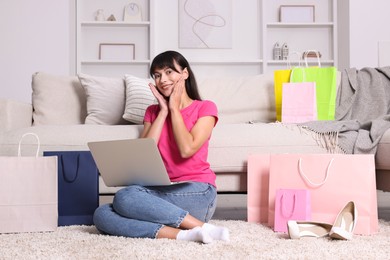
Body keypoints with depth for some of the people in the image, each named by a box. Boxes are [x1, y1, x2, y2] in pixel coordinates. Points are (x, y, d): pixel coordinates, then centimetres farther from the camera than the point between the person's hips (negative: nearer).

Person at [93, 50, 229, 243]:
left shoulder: (205, 108, 5)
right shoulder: (153, 111, 18)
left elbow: (187, 149, -11)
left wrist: (174, 108, 0)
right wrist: (163, 111, 5)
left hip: (196, 193, -5)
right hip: (162, 193, 5)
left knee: (125, 197, -30)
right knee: (101, 215, -23)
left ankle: (200, 228, -27)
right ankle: (184, 235, -33)